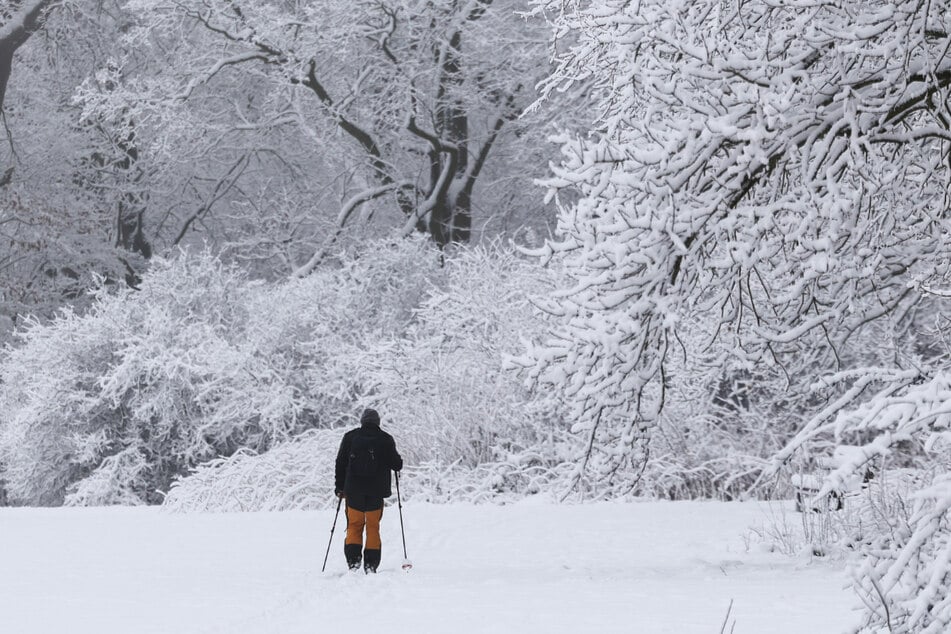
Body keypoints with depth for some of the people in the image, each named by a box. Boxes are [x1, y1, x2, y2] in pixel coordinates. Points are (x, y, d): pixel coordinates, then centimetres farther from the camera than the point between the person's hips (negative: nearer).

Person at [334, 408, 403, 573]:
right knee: (373, 527, 9)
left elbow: (341, 463, 4)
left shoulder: (350, 437, 3)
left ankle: (353, 560, -8)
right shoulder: (386, 439, -1)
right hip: (376, 491, 0)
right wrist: (398, 462, 23)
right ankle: (371, 565, 4)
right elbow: (397, 465, -1)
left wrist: (339, 486, 12)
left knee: (354, 525, 9)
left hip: (354, 490, 0)